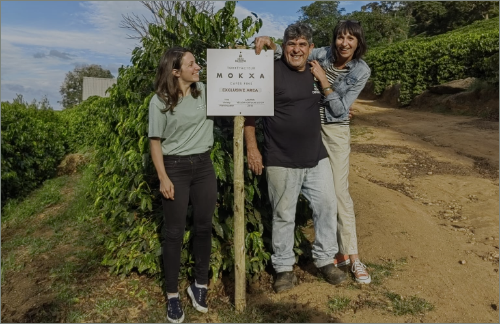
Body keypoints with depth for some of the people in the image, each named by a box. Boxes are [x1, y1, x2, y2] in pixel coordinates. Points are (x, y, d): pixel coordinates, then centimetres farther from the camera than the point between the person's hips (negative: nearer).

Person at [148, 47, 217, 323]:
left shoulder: (206, 91, 4)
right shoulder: (160, 102, -6)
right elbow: (155, 142, -5)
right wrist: (163, 178, -11)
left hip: (203, 166, 4)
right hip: (175, 167, -3)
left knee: (203, 227, 9)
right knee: (174, 232, 2)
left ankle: (199, 286, 28)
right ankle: (172, 296, 17)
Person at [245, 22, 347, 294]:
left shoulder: (315, 73, 9)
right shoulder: (271, 71, -9)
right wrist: (251, 147, -10)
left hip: (317, 158, 6)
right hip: (281, 162, -5)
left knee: (327, 206, 11)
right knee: (284, 216, 6)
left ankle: (325, 260, 30)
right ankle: (284, 268, 25)